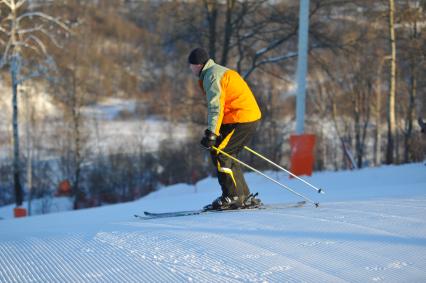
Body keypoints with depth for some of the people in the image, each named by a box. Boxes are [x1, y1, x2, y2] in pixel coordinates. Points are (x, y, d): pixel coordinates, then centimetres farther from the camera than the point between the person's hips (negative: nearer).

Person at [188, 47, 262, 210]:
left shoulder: (211, 76, -10)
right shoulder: (221, 72, 23)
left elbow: (216, 106, -21)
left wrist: (211, 133, -26)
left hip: (240, 120, -10)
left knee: (219, 153, -8)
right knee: (228, 155, 14)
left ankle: (232, 197, -8)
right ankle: (245, 197, 14)